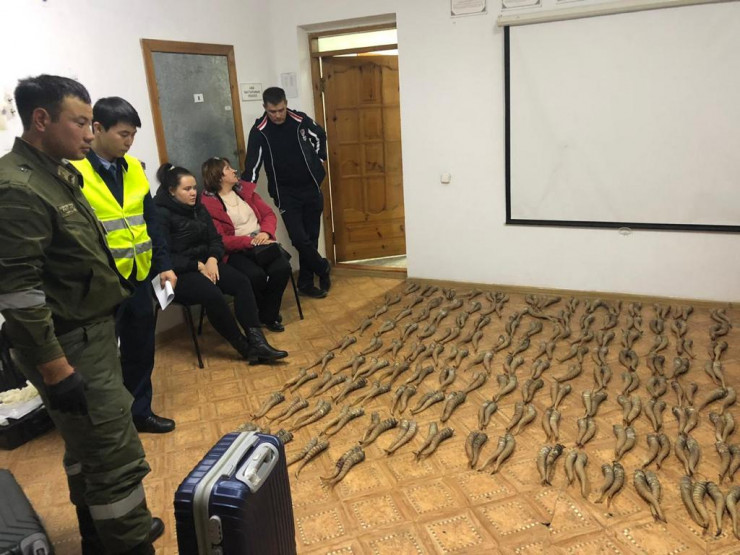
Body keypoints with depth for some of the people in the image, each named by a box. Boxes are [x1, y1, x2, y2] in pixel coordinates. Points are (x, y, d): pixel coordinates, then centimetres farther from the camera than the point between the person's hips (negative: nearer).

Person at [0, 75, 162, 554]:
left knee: (89, 444, 23)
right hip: (69, 347, -10)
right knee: (118, 459, -3)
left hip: (93, 332, 10)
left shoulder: (56, 173, 10)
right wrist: (56, 370, -22)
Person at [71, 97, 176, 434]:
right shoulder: (74, 172, -13)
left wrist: (163, 264, 8)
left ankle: (140, 412, 34)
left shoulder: (133, 168, 8)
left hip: (139, 277, 6)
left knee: (141, 349, 16)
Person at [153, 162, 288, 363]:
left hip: (204, 264, 7)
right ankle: (245, 346, -19)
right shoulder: (161, 214, -11)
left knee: (242, 282, -19)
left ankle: (256, 341, -26)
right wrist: (198, 265, -19)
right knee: (212, 293, -34)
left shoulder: (198, 208, 11)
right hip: (177, 273, -7)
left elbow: (215, 239, 11)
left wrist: (212, 259, -10)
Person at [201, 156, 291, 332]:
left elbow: (268, 213, 11)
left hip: (261, 243, 5)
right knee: (256, 275, -33)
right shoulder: (208, 204, -6)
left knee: (282, 268, -24)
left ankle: (268, 315, -2)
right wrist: (250, 240, -21)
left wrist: (265, 233, -11)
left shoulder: (245, 189, 13)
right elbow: (219, 240, -12)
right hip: (235, 250, -5)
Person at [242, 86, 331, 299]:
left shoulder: (300, 120, -6)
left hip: (311, 188, 2)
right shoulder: (259, 131, -12)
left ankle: (306, 282, 20)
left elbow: (320, 136, 15)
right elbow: (252, 165, -16)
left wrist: (319, 159, 11)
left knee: (311, 236, 7)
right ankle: (322, 268, 18)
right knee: (299, 238, -9)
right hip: (286, 193, -2)